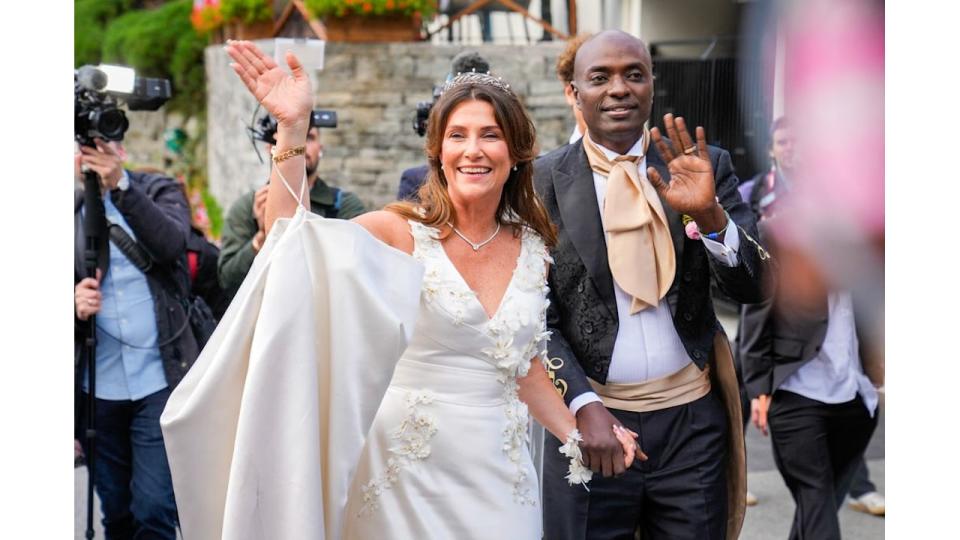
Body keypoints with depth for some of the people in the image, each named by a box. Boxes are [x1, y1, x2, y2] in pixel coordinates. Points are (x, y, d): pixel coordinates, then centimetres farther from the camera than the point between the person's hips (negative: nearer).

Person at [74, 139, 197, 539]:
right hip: (97, 387, 3)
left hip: (159, 381, -3)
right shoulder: (74, 210, 9)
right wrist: (75, 302, -17)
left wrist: (120, 185, -25)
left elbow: (171, 244, -16)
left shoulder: (160, 192, 4)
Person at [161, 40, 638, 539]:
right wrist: (291, 129, -33)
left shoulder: (532, 249, 4)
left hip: (498, 473, 4)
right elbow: (291, 238, -24)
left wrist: (577, 435, 9)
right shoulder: (402, 233, -8)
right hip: (409, 469, -4)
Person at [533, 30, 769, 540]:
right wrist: (584, 406, -15)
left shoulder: (706, 167, 2)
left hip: (693, 421, 1)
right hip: (590, 418, -1)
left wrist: (709, 213, -20)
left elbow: (753, 286, -4)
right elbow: (535, 315, -2)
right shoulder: (541, 181, -1)